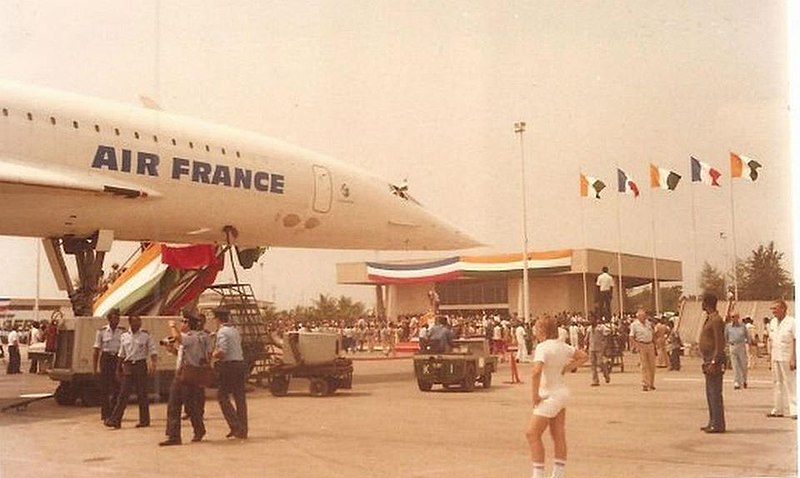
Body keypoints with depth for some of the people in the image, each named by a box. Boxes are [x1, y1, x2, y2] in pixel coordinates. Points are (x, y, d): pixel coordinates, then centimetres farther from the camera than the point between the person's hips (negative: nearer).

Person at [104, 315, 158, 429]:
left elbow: (153, 351, -3)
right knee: (123, 394, -1)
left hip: (141, 365, -2)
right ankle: (115, 420, -1)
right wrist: (118, 369, 14)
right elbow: (121, 354, 15)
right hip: (128, 366, 2)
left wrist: (153, 363, -19)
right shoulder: (124, 336, 8)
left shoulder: (145, 336, 0)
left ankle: (144, 420, 11)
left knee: (142, 394, 2)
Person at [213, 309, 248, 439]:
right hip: (241, 364, 8)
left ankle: (235, 426, -8)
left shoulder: (222, 332, -10)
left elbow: (222, 352, -21)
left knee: (222, 396, 2)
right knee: (240, 397, 9)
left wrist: (214, 354, -1)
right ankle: (242, 430, 11)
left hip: (228, 366, -8)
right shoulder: (235, 331, 16)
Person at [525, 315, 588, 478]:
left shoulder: (543, 347, -20)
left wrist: (534, 395, -22)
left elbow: (536, 372, -34)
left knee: (532, 434, -2)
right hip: (561, 392, 9)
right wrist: (565, 369, 11)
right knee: (559, 436, 13)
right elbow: (583, 356, 18)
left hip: (550, 396, -9)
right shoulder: (562, 346, 5)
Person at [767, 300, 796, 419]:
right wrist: (770, 355, 12)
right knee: (777, 383, 11)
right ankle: (778, 409, 19)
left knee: (790, 383, -5)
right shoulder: (772, 322, 11)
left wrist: (793, 359, -15)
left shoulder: (792, 322, -9)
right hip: (775, 358, 7)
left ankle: (794, 410, -2)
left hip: (787, 358, -7)